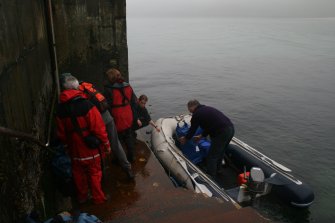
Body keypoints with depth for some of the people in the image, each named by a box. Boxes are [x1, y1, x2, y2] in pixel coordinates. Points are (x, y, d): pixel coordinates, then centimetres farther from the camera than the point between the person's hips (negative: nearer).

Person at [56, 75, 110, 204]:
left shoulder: (60, 109, -4)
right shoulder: (86, 105, -21)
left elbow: (61, 133, 6)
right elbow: (99, 128, -19)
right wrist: (106, 145, -7)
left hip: (75, 150, 4)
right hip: (91, 149, -4)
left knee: (78, 174, 21)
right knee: (95, 173, 13)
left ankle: (82, 197, 37)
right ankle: (98, 198, 26)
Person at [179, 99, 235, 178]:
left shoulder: (196, 114, -3)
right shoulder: (207, 109, 23)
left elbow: (192, 130, 7)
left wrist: (185, 139, 25)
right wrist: (201, 136, 40)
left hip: (222, 133, -9)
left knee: (211, 157, 3)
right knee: (220, 153, 26)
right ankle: (215, 171, 43)